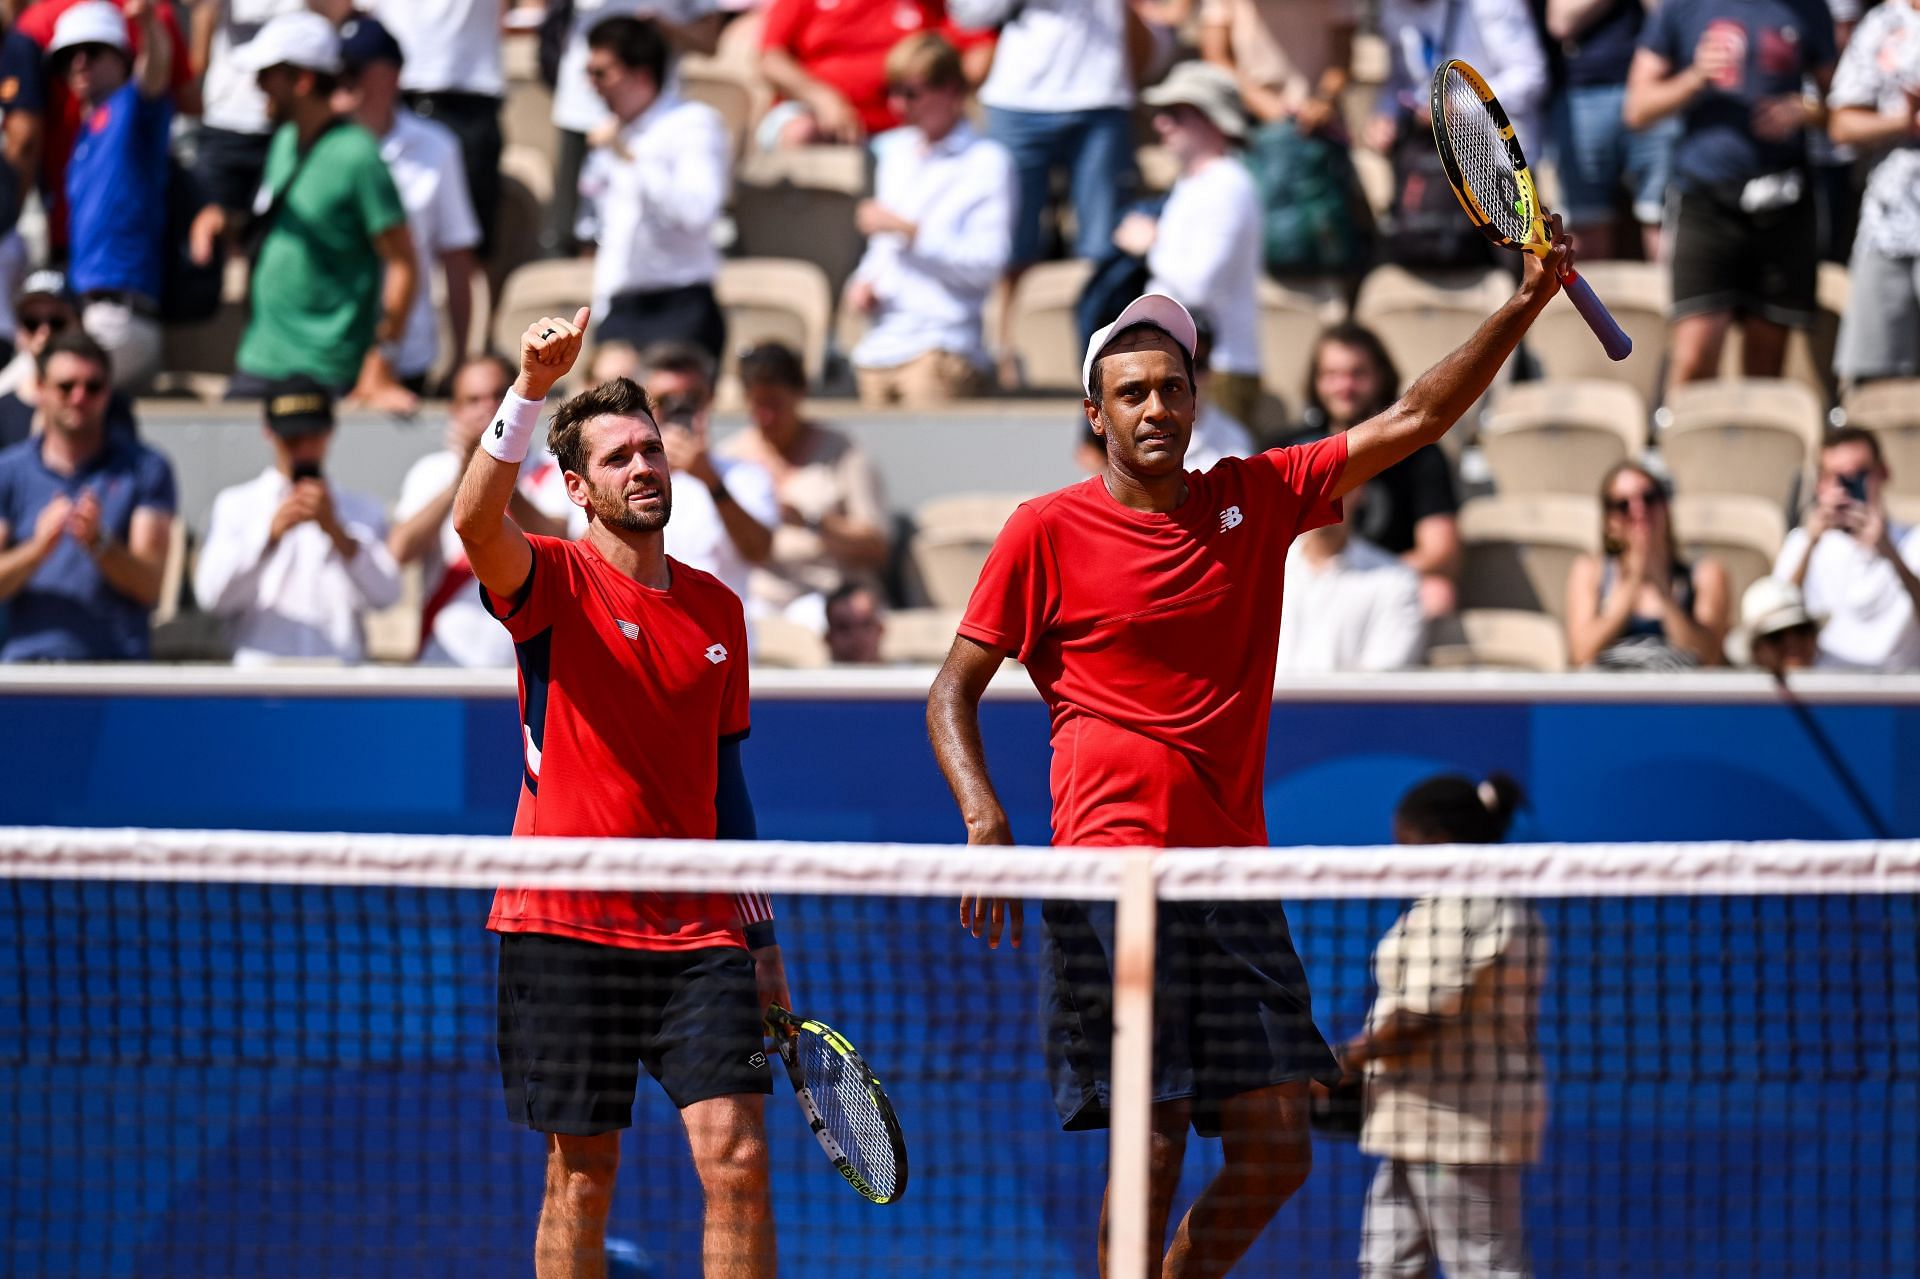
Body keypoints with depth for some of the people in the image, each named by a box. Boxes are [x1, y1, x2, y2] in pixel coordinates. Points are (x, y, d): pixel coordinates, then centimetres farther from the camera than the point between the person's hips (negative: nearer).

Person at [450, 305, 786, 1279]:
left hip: (697, 933, 3)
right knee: (580, 1174, 2)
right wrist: (529, 391, -38)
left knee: (738, 1159, -8)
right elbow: (476, 520, -24)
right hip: (566, 927, -3)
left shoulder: (718, 610, 13)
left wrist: (761, 936, 19)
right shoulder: (556, 582, -1)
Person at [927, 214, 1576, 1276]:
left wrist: (1527, 302, 3)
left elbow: (1414, 421, 11)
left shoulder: (1255, 499, 11)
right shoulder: (1046, 532, 0)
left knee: (1276, 1153, 0)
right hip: (1114, 872, -5)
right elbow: (952, 690, 4)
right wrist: (983, 819, -12)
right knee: (1153, 1148, -10)